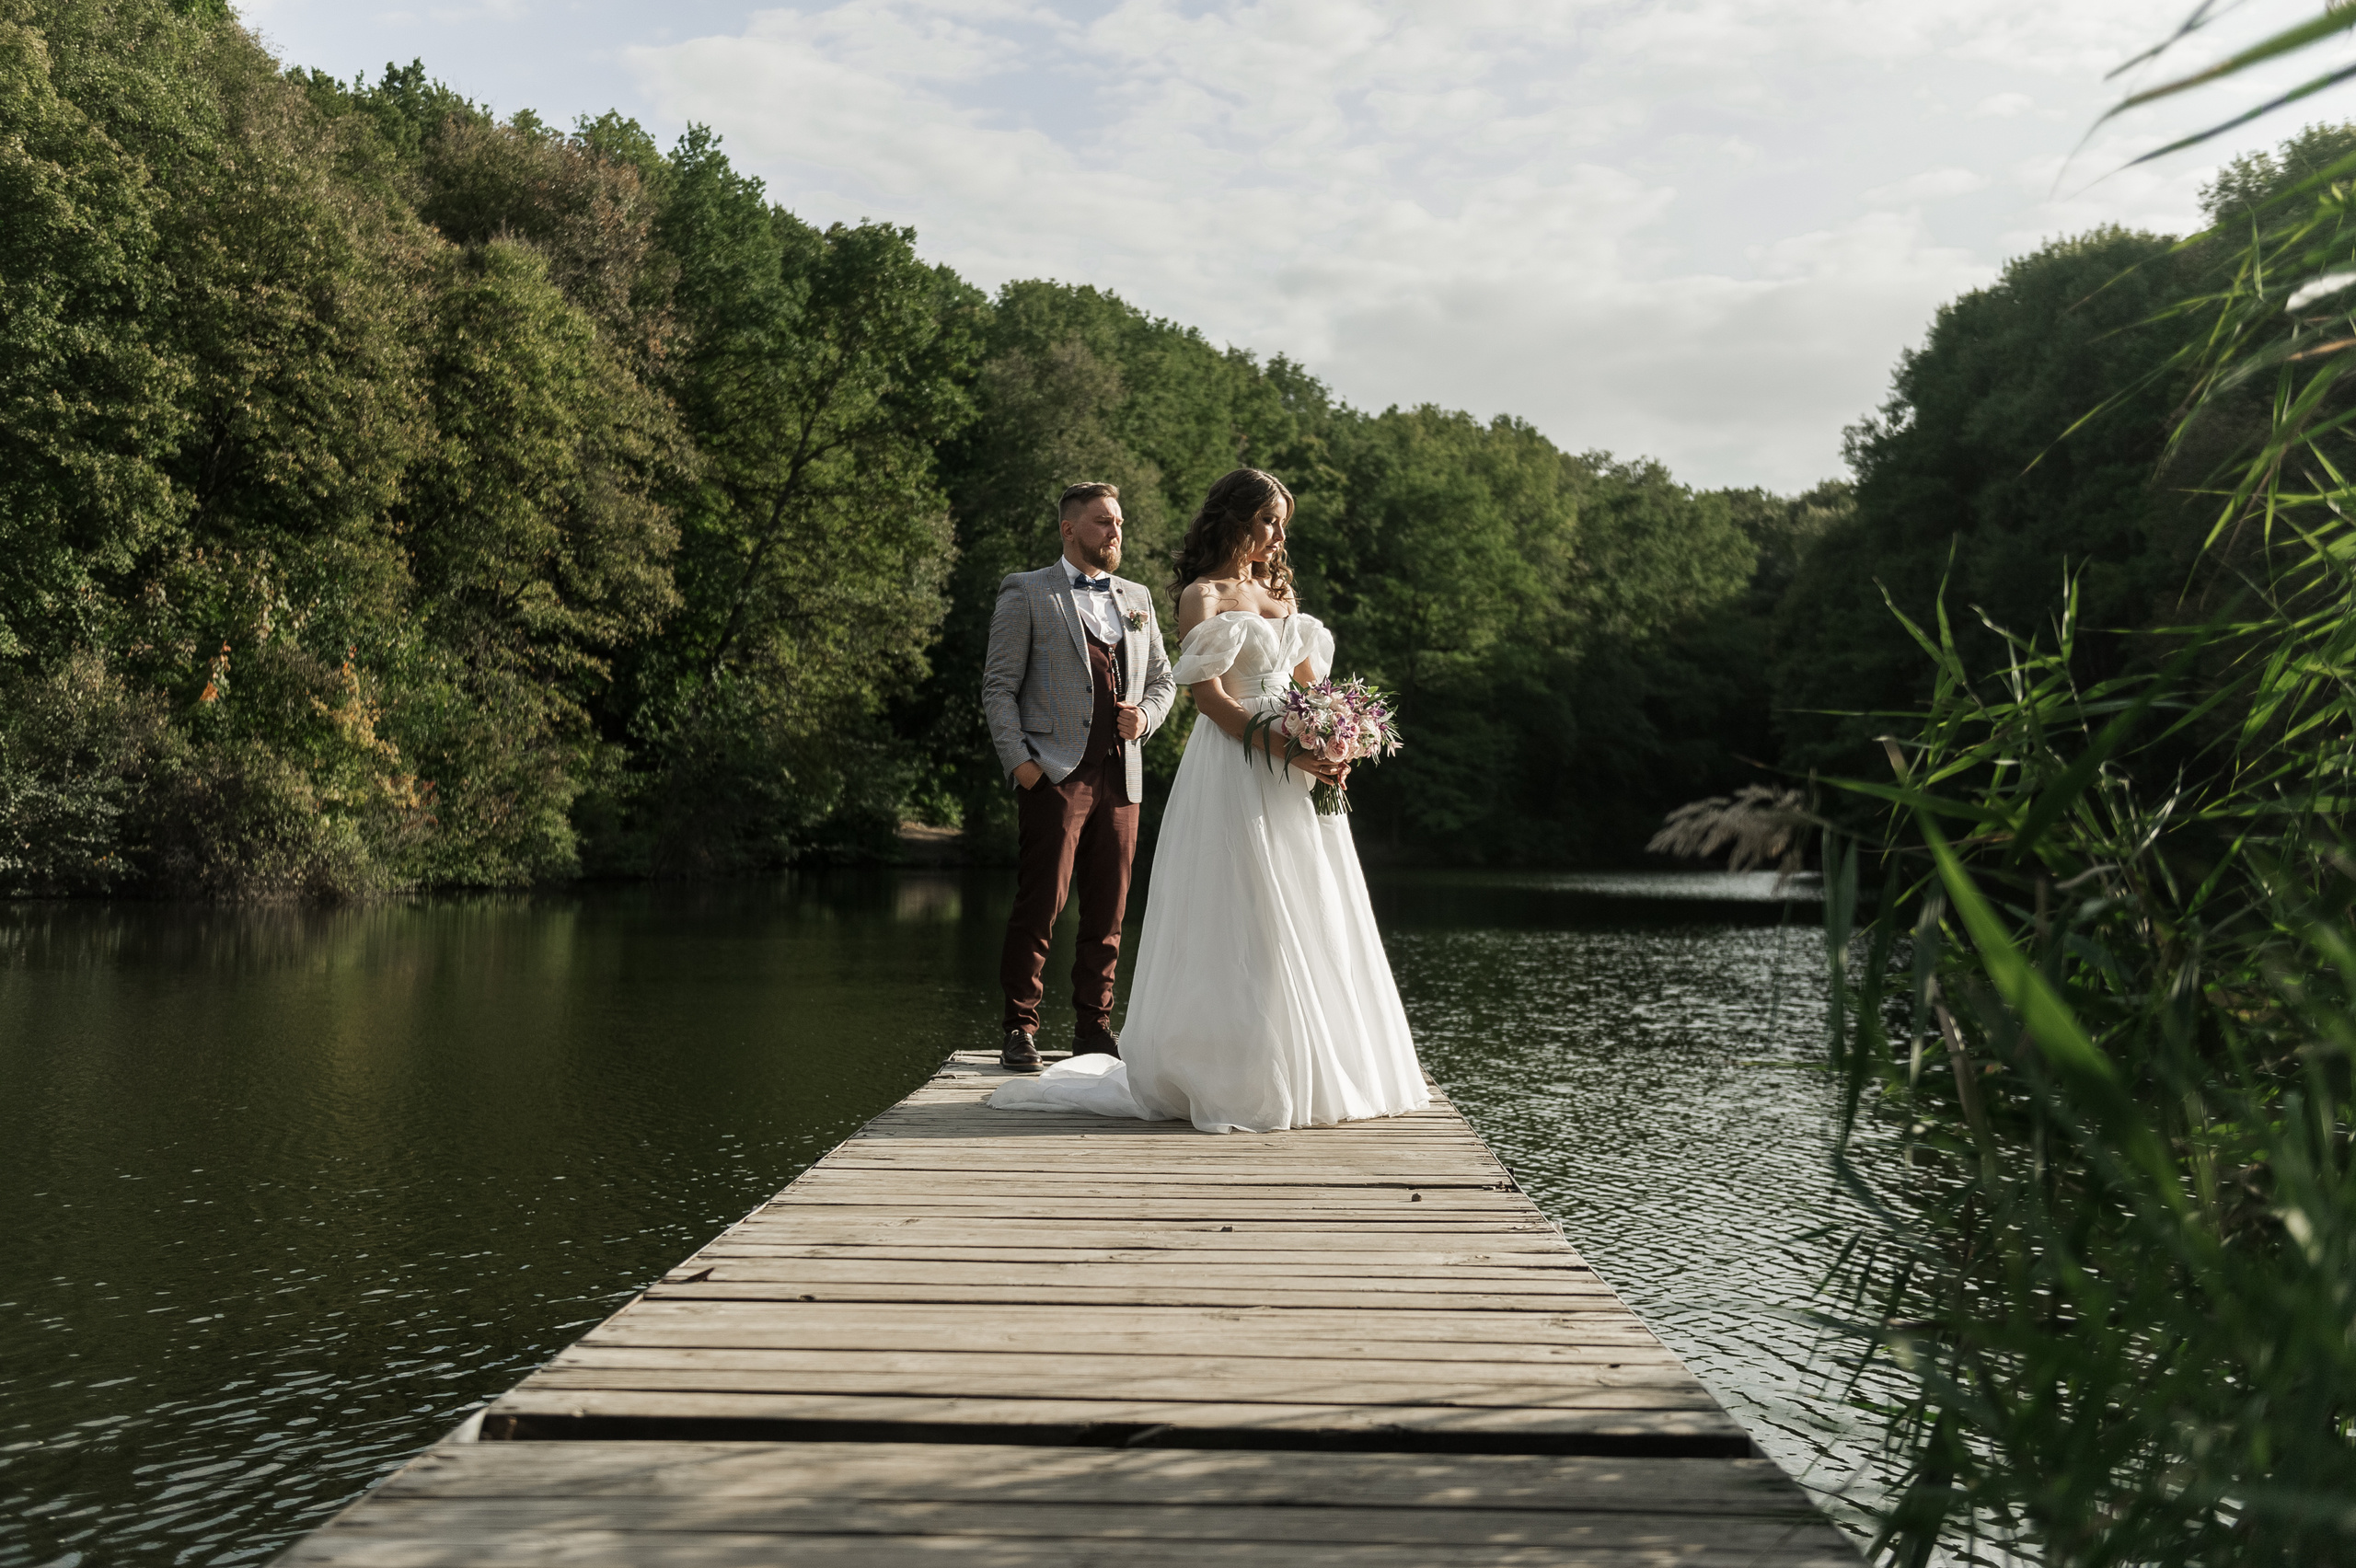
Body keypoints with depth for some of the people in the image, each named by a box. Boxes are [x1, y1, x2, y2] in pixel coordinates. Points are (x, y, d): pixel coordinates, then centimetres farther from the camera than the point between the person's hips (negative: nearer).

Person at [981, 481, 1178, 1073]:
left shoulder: (1137, 598, 19)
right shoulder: (1027, 593, 3)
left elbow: (1162, 678, 24)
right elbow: (999, 686, -2)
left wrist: (1146, 715, 2)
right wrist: (1018, 761, -11)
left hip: (1121, 776, 5)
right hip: (1055, 775, -5)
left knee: (1108, 910, 7)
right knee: (1040, 903, -7)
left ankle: (1094, 1027, 18)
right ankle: (1020, 1029, 3)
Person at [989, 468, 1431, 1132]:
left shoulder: (1280, 592, 20)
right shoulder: (1202, 596, -2)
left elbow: (1310, 682, 18)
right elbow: (1210, 694, -11)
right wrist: (1282, 748, -20)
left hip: (1298, 775, 7)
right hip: (1236, 769, -7)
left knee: (1306, 920, 8)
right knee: (1241, 922, -7)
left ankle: (1301, 1073, 17)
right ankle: (1234, 1079, -1)